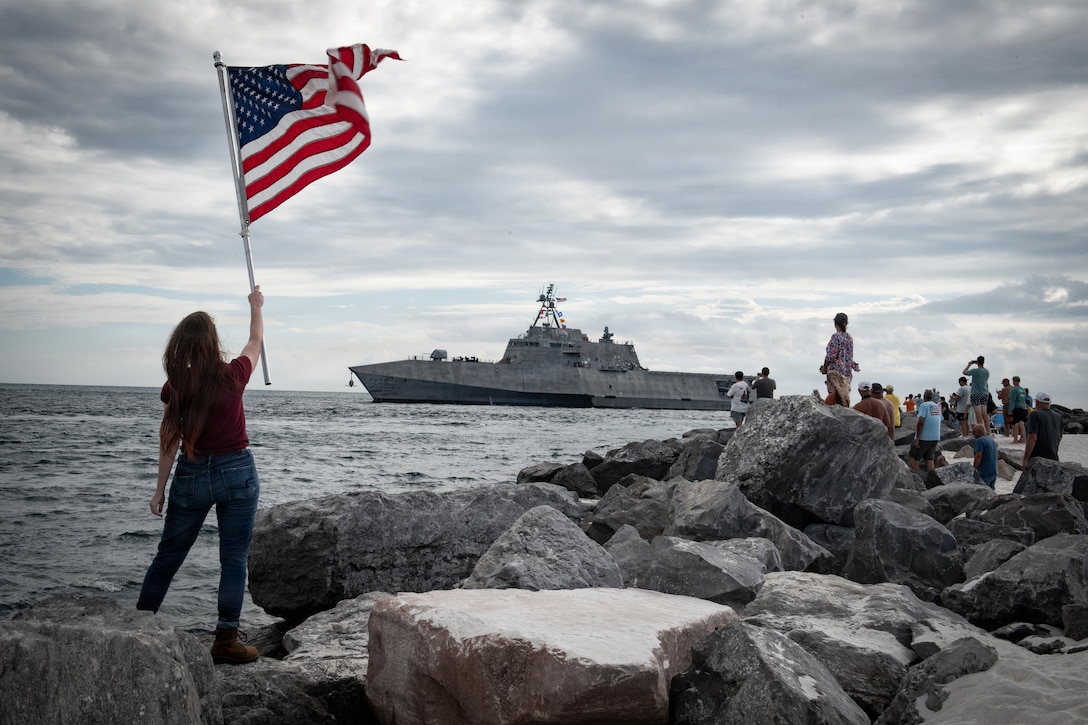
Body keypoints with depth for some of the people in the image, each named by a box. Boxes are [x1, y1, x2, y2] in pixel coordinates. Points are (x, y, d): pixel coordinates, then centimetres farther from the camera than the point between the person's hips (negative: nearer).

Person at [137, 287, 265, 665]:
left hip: (192, 475, 2)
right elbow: (255, 342, 10)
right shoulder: (232, 376, -10)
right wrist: (255, 307, 29)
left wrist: (160, 488, 7)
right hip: (237, 472, -2)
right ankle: (225, 641, 7)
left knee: (167, 556, 14)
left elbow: (169, 440, -2)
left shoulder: (176, 386, -7)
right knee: (234, 560, 6)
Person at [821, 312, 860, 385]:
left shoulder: (836, 337, -12)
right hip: (848, 373, 8)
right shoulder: (849, 338, 11)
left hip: (836, 371, -8)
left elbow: (831, 356, -13)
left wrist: (824, 368, -1)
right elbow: (849, 356, 15)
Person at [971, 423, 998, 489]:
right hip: (994, 472, 9)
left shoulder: (979, 440, -14)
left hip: (985, 474, -9)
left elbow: (978, 456, -23)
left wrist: (974, 469, -15)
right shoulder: (992, 439, 15)